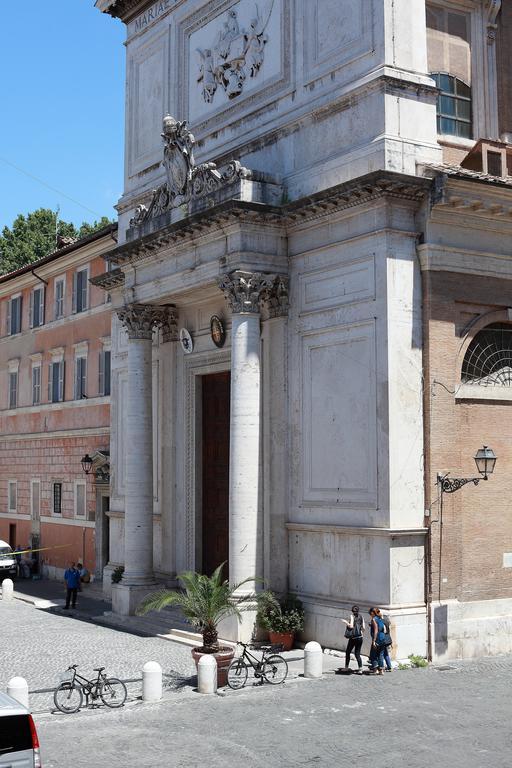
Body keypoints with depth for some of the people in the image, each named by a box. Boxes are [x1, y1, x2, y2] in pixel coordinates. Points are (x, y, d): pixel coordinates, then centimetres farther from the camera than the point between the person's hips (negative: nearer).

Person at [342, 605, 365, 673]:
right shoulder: (361, 617, 5)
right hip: (360, 637, 4)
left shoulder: (352, 616, -8)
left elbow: (351, 626, -18)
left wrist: (346, 622, -3)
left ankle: (346, 667, 17)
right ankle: (360, 669, -3)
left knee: (348, 652, 13)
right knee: (357, 653, 8)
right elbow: (363, 628, 5)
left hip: (353, 637, -4)